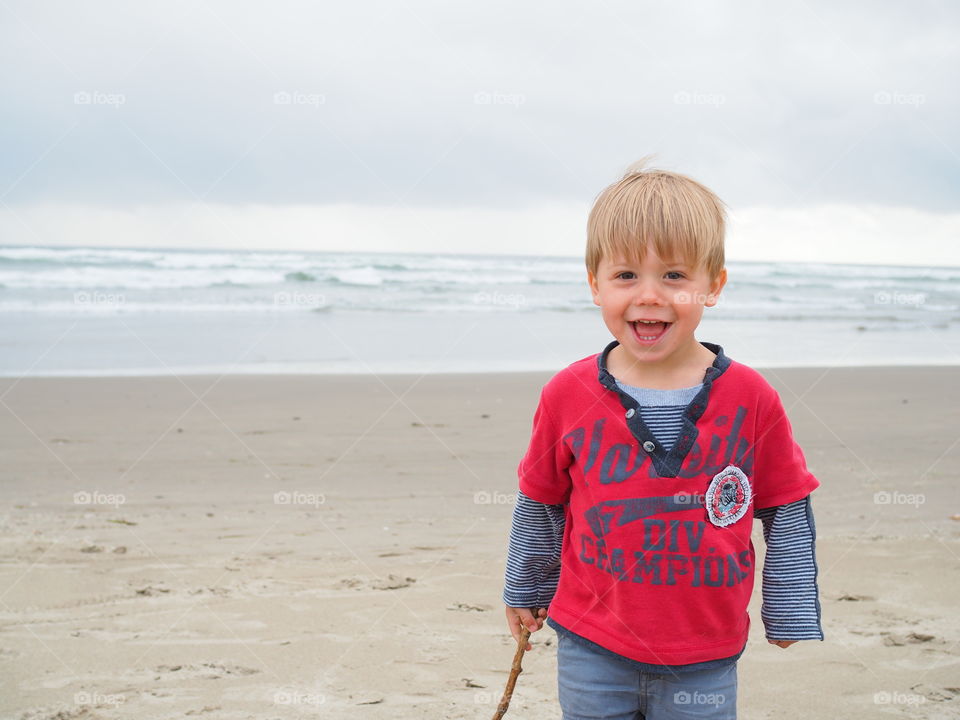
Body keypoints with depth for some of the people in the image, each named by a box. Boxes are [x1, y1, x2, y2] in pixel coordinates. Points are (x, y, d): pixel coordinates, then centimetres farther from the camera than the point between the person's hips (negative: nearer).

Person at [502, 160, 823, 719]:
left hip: (704, 661, 0)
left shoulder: (751, 399, -8)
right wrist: (525, 592, 19)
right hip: (592, 650, 1)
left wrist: (790, 614, 7)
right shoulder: (567, 395, -6)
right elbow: (540, 505, 8)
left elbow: (788, 511, 2)